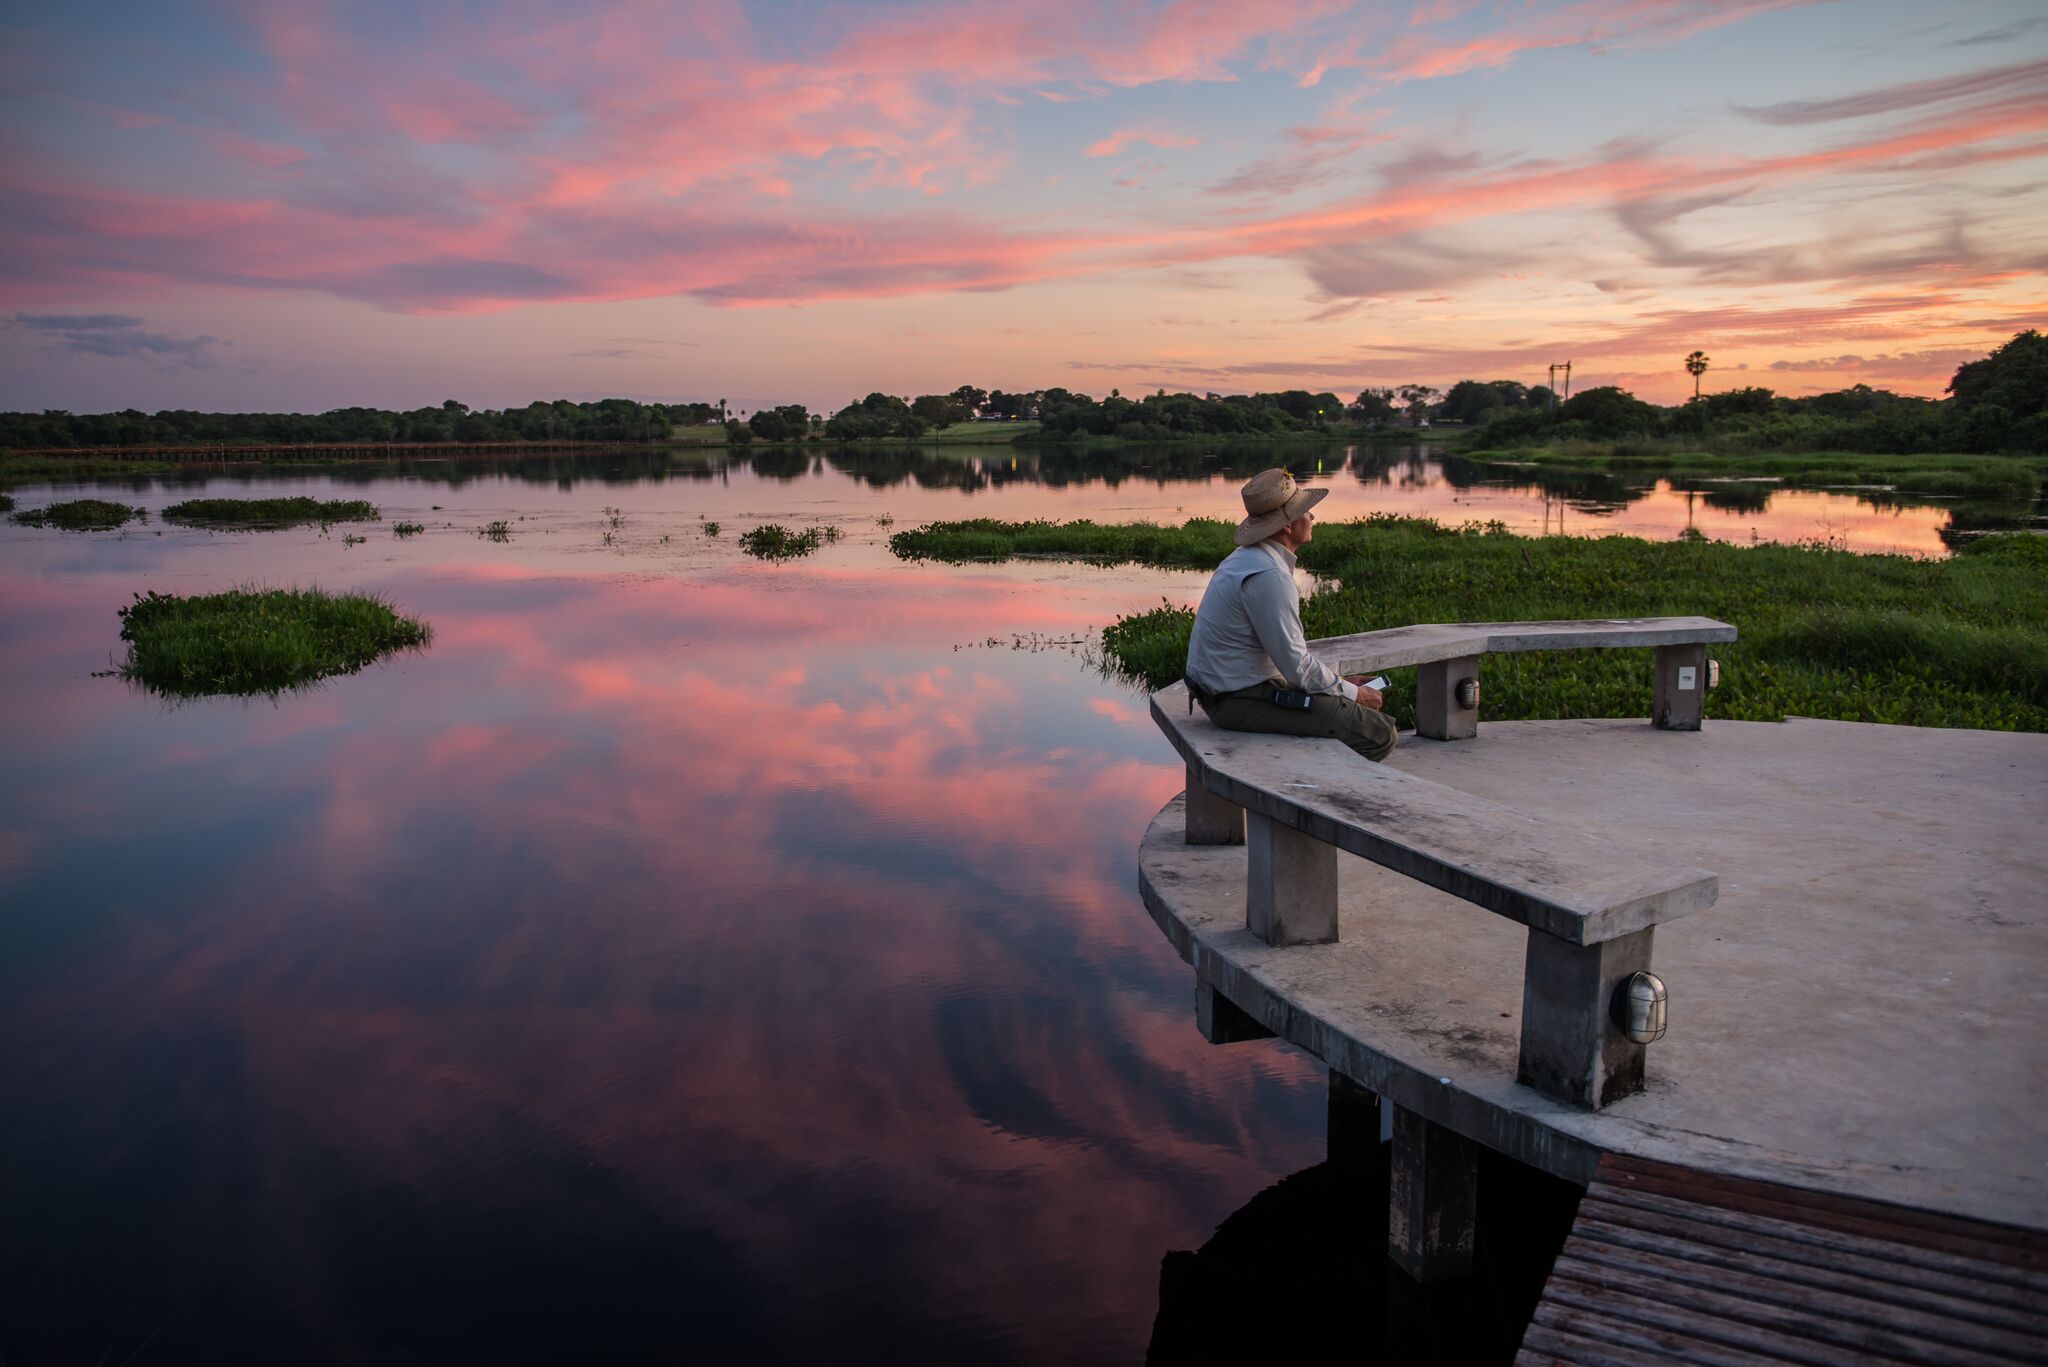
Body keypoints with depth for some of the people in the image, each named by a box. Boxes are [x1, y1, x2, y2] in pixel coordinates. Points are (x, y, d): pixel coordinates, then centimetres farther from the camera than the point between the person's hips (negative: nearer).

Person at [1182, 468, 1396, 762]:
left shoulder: (1248, 557, 12)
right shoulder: (1268, 575, -22)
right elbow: (1297, 665, -21)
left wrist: (1341, 682, 15)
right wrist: (1352, 692, -6)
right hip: (1241, 701, -11)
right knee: (1379, 734, -12)